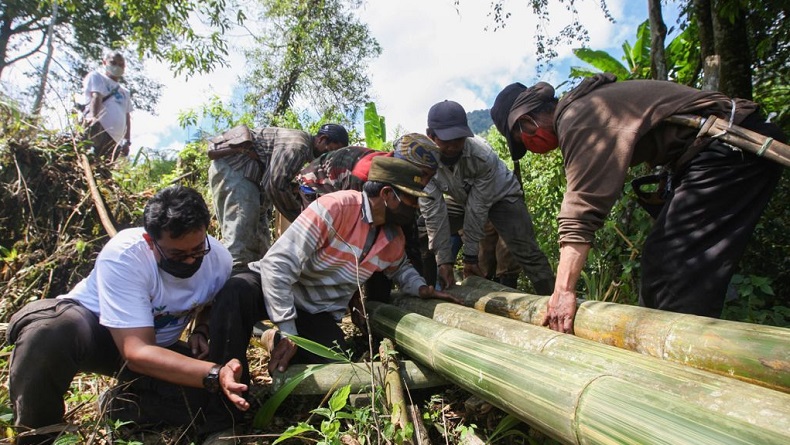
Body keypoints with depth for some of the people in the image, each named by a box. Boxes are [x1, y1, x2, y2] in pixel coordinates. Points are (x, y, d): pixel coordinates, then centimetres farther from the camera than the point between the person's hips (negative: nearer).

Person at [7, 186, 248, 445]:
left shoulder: (219, 260, -18)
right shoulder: (122, 257, -32)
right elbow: (137, 352, -38)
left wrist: (201, 332, -14)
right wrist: (213, 374, -50)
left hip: (158, 344, 4)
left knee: (216, 402, -20)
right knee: (46, 330, -39)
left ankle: (119, 403, 5)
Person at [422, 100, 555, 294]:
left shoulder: (484, 156, -37)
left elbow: (476, 209, -30)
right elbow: (434, 212, -27)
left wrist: (470, 256, -26)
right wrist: (444, 259, -27)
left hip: (501, 195, -3)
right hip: (462, 198, 4)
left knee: (527, 253, -14)